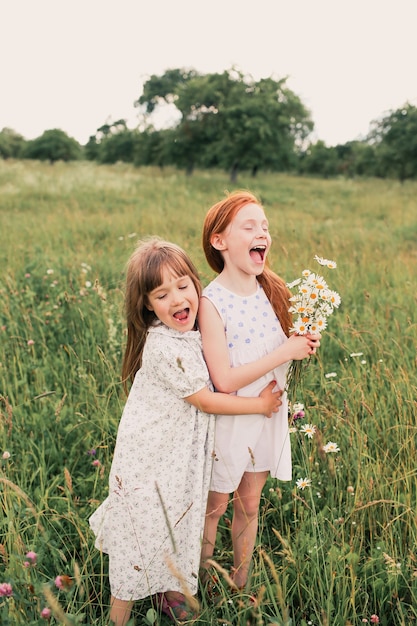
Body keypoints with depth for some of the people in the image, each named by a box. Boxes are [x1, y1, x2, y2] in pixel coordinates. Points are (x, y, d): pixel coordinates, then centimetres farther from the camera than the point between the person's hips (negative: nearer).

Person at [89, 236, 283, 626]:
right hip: (150, 460, -8)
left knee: (177, 526, 22)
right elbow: (205, 401, -20)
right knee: (142, 535, 6)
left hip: (181, 456, 8)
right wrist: (260, 404, -8)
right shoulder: (164, 346, -27)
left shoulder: (191, 334, -2)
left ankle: (168, 594, 45)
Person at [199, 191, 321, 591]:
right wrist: (285, 351, -24)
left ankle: (241, 585, 41)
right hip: (229, 420, -5)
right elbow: (224, 381, -27)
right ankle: (202, 589, 38)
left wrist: (305, 345, -12)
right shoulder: (212, 301, -22)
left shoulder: (274, 291, -4)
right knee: (215, 506, 15)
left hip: (270, 414, 5)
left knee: (249, 504, 21)